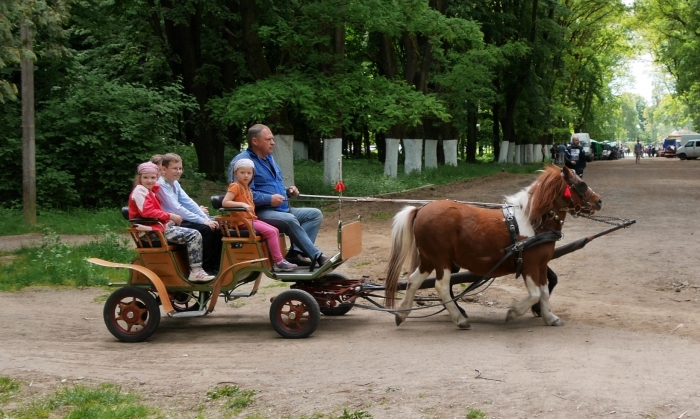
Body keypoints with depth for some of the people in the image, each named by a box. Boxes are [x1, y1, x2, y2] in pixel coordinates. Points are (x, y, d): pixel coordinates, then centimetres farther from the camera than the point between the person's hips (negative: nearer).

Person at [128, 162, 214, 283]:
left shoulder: (150, 191, 21)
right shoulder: (140, 191, -10)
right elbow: (147, 211, -24)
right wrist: (170, 216, -20)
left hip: (161, 226, 10)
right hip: (153, 231, -10)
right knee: (194, 235, -17)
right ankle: (196, 272, -18)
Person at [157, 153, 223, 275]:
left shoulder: (175, 184, 13)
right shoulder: (160, 185, -15)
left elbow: (189, 202, 7)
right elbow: (177, 209, -21)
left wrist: (207, 219, -7)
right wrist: (203, 221, -21)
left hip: (180, 220, 9)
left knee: (216, 228, -4)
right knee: (205, 229, -24)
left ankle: (214, 267, -2)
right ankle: (205, 269, -14)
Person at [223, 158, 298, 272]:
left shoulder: (248, 189, 20)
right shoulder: (235, 186, -9)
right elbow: (224, 202, -20)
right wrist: (242, 204, -29)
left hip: (252, 219, 9)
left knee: (275, 230, 2)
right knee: (271, 232, -17)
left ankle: (278, 260, -1)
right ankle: (278, 262, -15)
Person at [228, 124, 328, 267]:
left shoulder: (268, 158, 21)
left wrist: (287, 190, 11)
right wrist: (269, 199, -24)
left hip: (283, 210, 10)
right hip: (260, 213, -10)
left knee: (315, 214, -2)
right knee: (290, 220, -35)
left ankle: (297, 252, -19)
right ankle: (317, 257, -27)